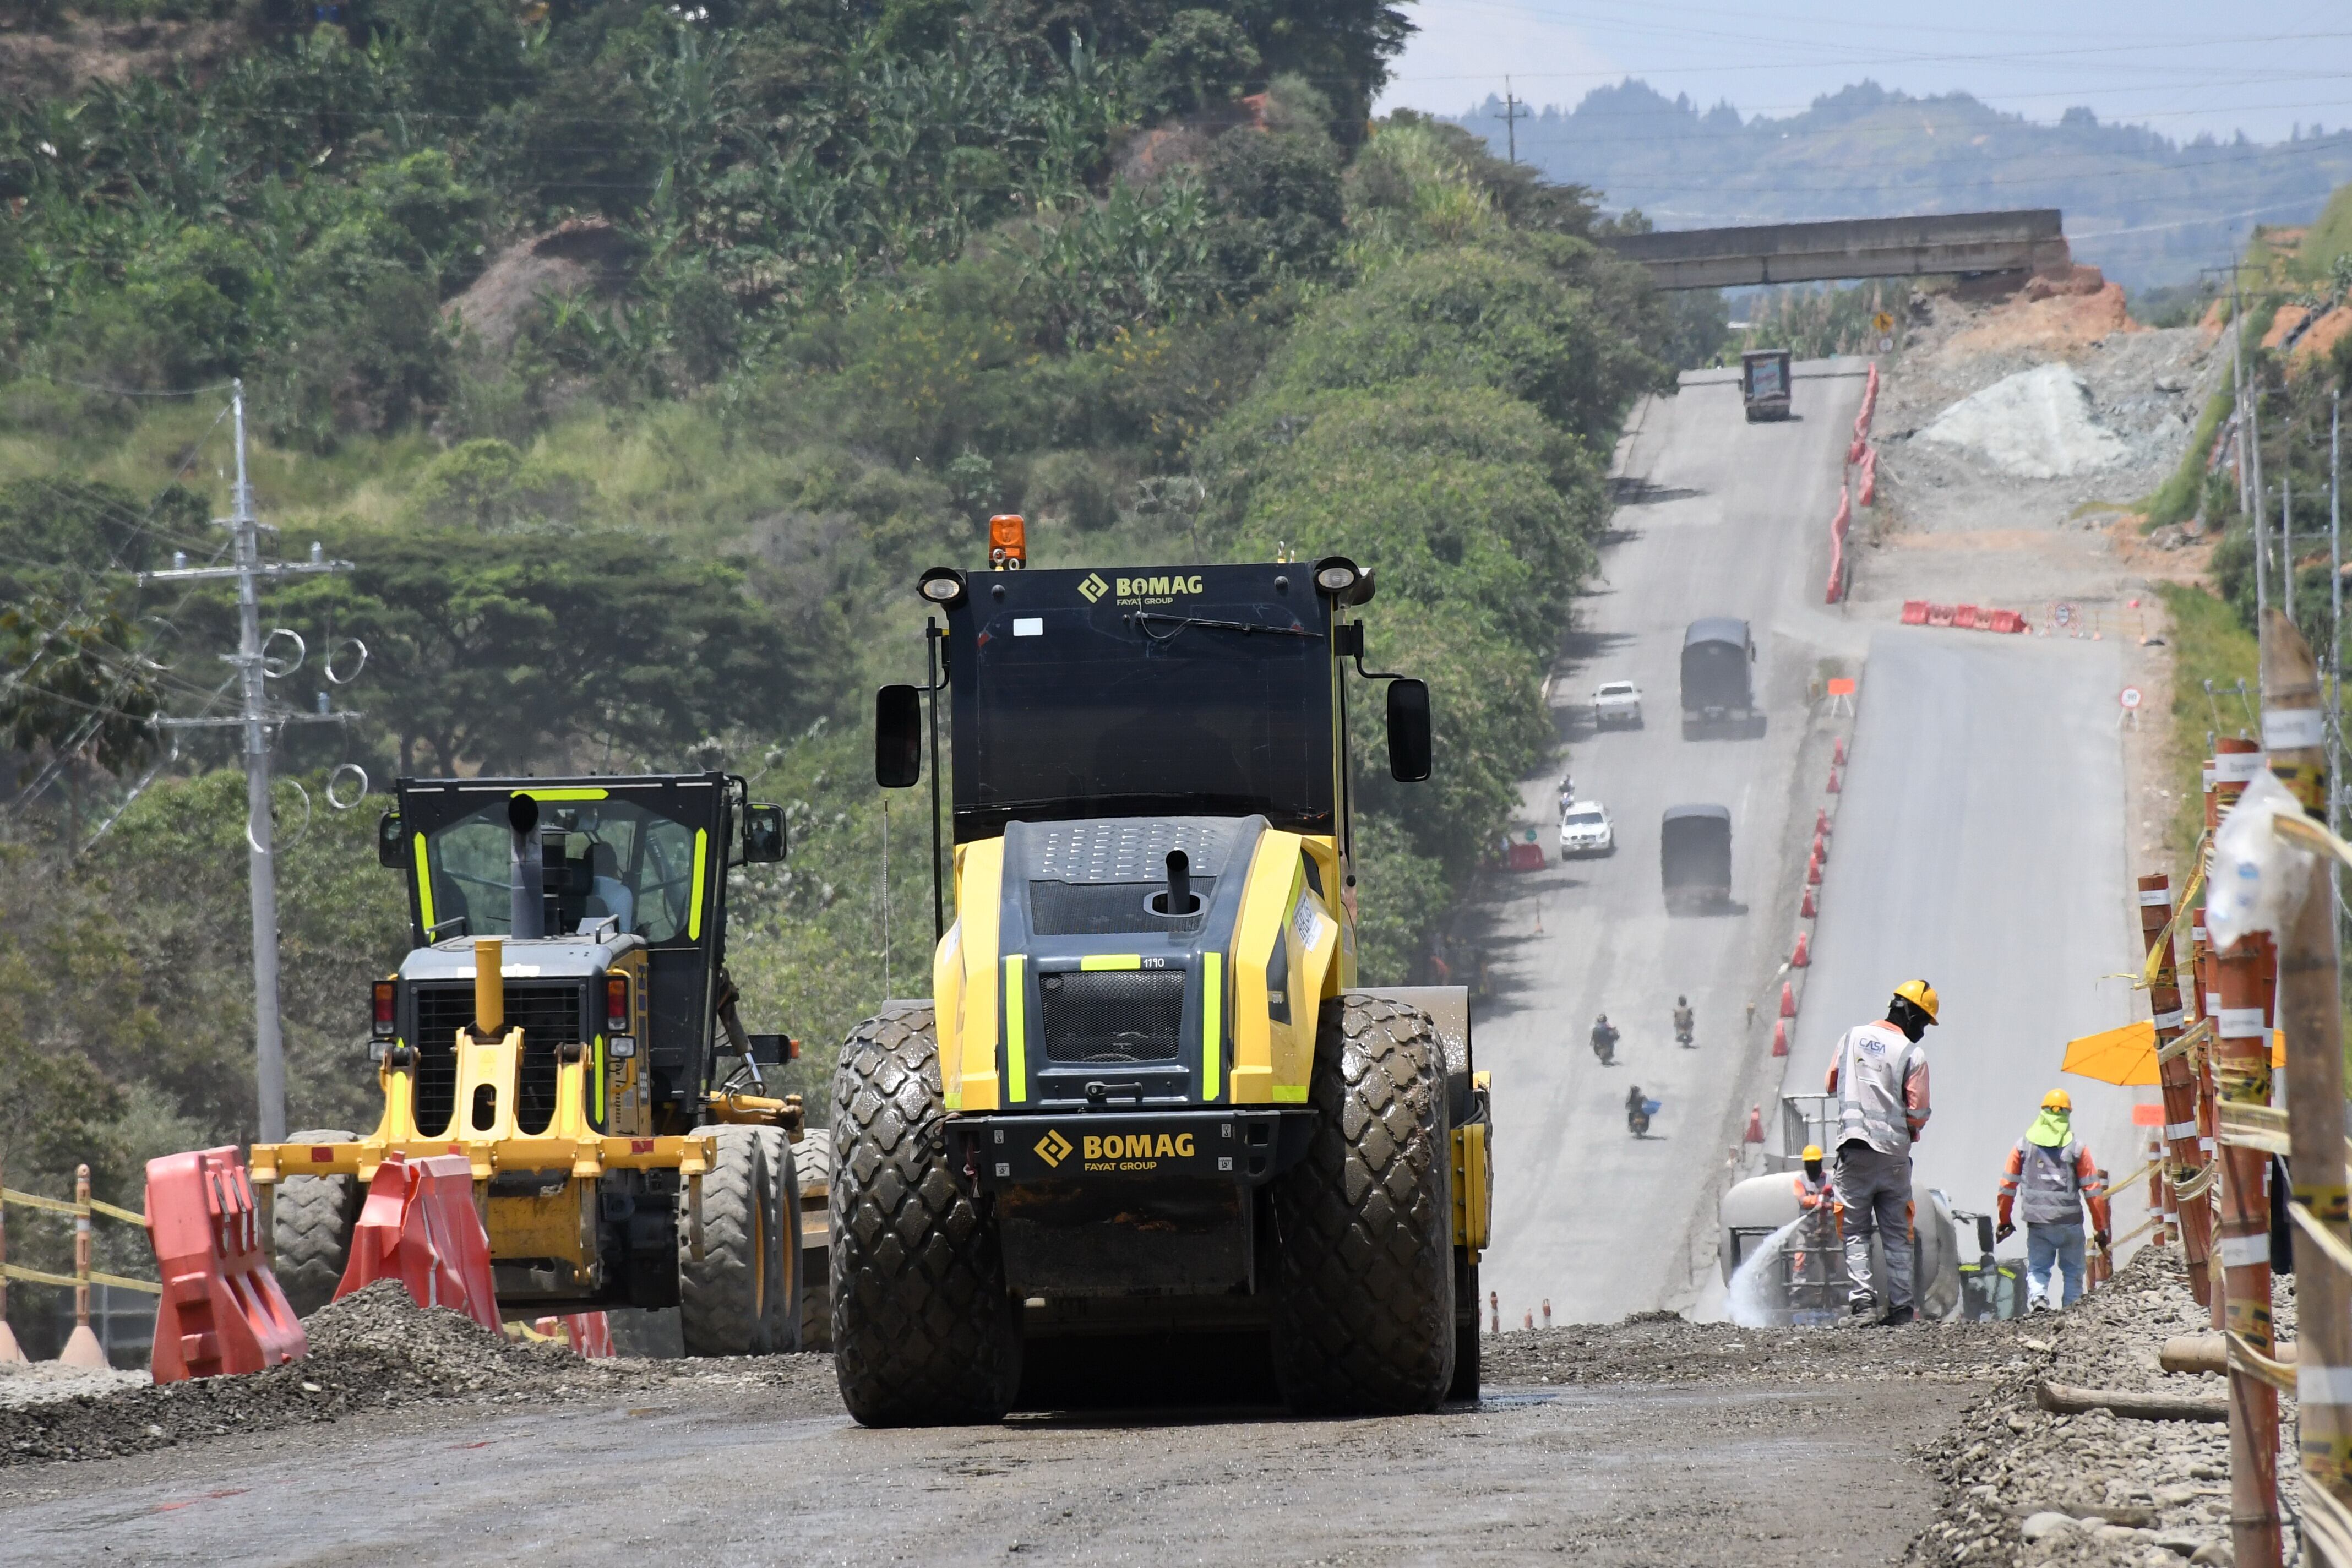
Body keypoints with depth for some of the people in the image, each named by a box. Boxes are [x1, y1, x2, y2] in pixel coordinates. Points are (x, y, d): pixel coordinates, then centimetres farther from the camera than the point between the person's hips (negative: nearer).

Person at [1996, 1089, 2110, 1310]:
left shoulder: (2024, 1146, 3)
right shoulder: (2077, 1148, -2)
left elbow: (2007, 1185, 5)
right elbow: (2093, 1190, -2)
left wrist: (2005, 1220, 17)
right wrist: (2102, 1228, 6)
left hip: (2037, 1223, 1)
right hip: (2070, 1223, -1)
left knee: (2037, 1268, 6)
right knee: (2073, 1271, 12)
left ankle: (2038, 1297, -20)